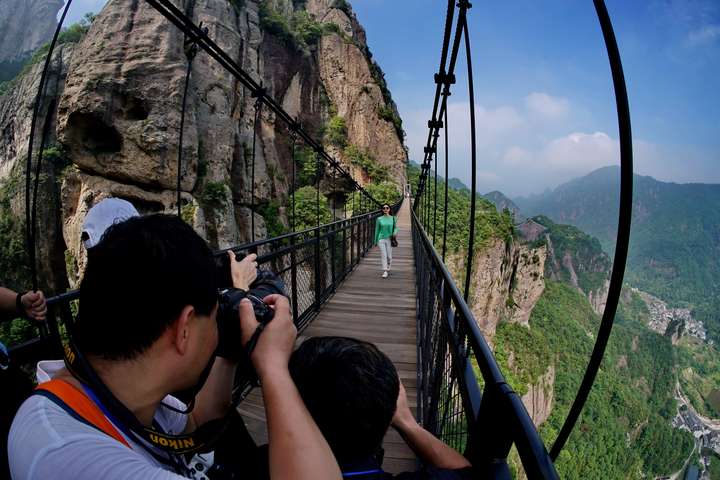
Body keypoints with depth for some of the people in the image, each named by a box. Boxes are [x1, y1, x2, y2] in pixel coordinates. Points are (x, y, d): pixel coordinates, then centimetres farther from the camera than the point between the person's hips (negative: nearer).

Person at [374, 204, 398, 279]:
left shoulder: (393, 218, 2)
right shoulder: (379, 219, 2)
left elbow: (395, 228, 10)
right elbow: (377, 230, 9)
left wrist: (395, 233, -13)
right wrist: (375, 240, 12)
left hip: (389, 239, 1)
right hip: (381, 239, -1)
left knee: (389, 256, 5)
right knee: (384, 256, -6)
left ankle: (388, 266, 37)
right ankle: (385, 272, -1)